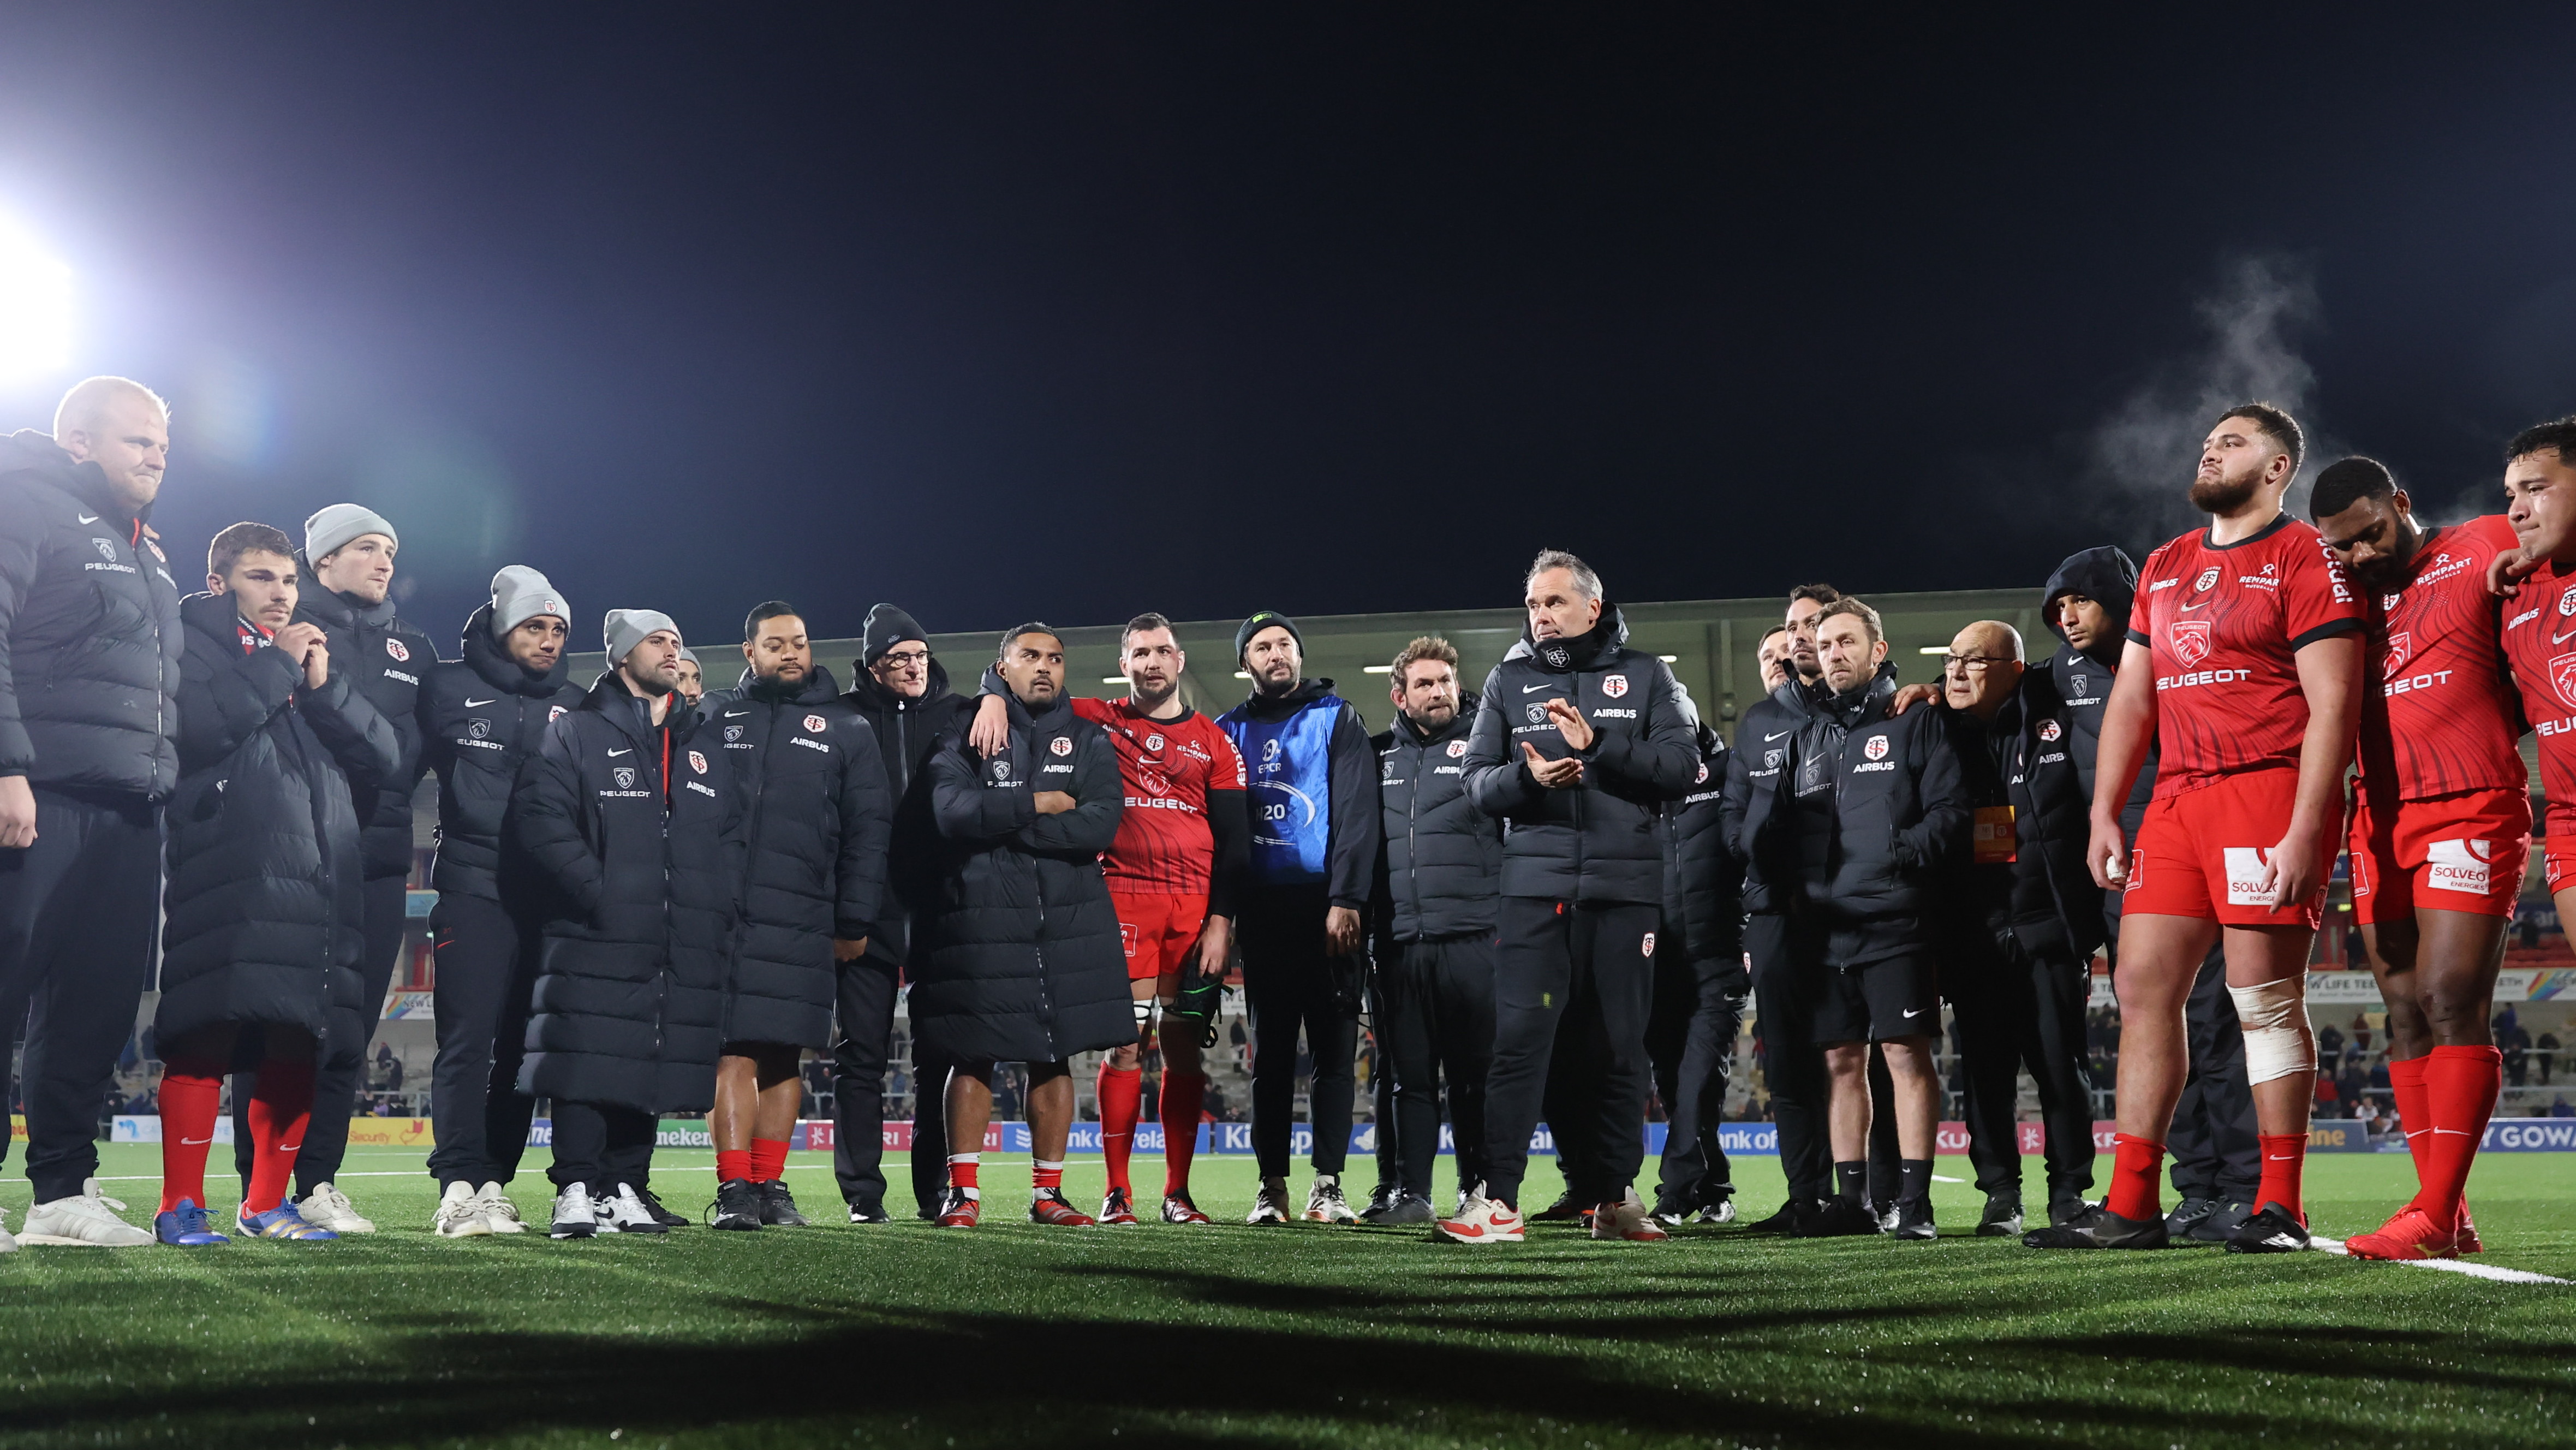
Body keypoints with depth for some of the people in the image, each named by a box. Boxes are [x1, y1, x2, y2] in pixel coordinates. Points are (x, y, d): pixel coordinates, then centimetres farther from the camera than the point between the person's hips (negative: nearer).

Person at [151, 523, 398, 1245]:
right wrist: (277, 665, -5)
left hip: (318, 879, 6)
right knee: (206, 1037, -10)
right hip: (226, 878, -6)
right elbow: (198, 725, -14)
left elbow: (383, 757, 13)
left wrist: (323, 686, 1)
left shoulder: (314, 658, 26)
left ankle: (267, 1203, 14)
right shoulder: (194, 644, 9)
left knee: (296, 1047, 6)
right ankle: (181, 1206, -4)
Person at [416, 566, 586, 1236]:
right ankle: (459, 1187, -5)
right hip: (474, 889, -3)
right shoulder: (449, 688, 5)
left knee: (523, 1047, 4)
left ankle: (494, 1183, 11)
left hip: (548, 897, 4)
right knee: (468, 1041, -8)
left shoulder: (573, 704, 15)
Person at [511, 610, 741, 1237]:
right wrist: (597, 892, -16)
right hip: (597, 943, -5)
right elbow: (540, 818, -8)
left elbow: (732, 838, 21)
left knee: (654, 1070, 6)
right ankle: (576, 1190, 1)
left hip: (683, 950, 5)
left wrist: (718, 910, 6)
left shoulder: (704, 749, 20)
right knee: (588, 1067, -7)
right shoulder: (577, 733, 4)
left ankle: (625, 1188, 15)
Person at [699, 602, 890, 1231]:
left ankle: (770, 1185, 12)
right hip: (722, 915, -1)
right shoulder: (713, 717, 12)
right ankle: (733, 1190, -4)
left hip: (802, 924, 1)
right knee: (733, 1053, -6)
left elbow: (868, 831, 6)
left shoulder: (846, 728, 10)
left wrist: (855, 922, 0)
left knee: (784, 1056, 5)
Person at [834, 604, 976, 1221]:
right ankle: (862, 1193, 9)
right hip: (868, 908, -1)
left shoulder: (960, 716, 11)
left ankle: (936, 1190, 13)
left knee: (941, 1054, 5)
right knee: (861, 1054, 2)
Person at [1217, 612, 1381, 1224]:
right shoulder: (1229, 731, 14)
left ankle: (1328, 1184, 3)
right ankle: (1272, 1187, 8)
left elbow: (1357, 813, -4)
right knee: (1270, 1050, 4)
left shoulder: (1337, 719, 5)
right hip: (1262, 909, 2)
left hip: (1325, 906, -2)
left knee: (1334, 1047, -1)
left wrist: (1346, 900, -13)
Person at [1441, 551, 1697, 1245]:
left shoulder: (1644, 676, 9)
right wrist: (1526, 777, -14)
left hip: (1625, 886, 0)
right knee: (1519, 1038, -8)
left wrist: (1598, 747, -13)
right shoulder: (1509, 679, 12)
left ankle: (1617, 1198, 17)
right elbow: (1477, 782, 7)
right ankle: (1497, 1199, -4)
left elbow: (1682, 766, -2)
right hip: (1535, 883, 0)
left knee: (1622, 1046, 7)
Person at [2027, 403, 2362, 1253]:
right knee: (2143, 987, 4)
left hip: (2269, 792, -7)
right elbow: (2131, 699, 20)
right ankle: (2131, 1207, 9)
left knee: (2265, 998, -6)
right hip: (2177, 800, 7)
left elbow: (2333, 704, -10)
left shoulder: (2304, 560, -2)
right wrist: (2104, 814, 11)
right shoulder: (2164, 568, 20)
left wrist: (2305, 830, -18)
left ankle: (2280, 1211, 3)